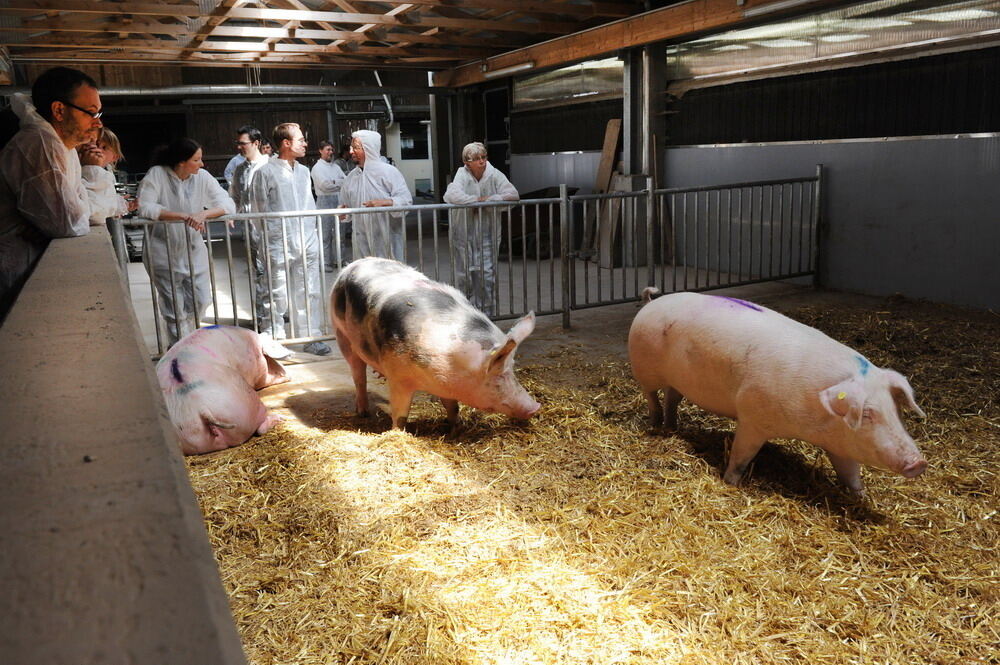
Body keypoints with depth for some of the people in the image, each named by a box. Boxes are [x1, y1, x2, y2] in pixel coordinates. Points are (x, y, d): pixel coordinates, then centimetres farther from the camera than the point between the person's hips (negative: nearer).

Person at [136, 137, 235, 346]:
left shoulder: (202, 177, -1)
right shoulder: (156, 175, -11)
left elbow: (228, 204, -7)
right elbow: (145, 208, -23)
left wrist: (203, 214, -26)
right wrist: (183, 216, -29)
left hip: (194, 251, 4)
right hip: (164, 254, -4)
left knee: (202, 301, 8)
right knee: (175, 310, 3)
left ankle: (185, 338, 35)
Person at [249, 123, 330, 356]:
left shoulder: (303, 171, 14)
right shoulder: (266, 172, -6)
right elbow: (260, 208, -4)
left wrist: (314, 231, 10)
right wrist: (276, 234, -7)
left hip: (307, 243, 6)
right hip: (280, 245, -6)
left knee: (309, 293, 9)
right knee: (278, 295, -2)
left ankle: (311, 337, 19)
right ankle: (271, 340, 10)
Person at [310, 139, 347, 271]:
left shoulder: (335, 166, 16)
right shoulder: (317, 167, -2)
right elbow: (324, 185, -15)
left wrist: (333, 182, -10)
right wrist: (339, 183, -5)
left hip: (339, 201, 6)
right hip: (325, 201, -6)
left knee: (340, 232, 9)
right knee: (326, 234, -4)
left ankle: (341, 259, 18)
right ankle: (326, 262, 1)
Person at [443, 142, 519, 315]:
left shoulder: (494, 175, -4)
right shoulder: (462, 176, -9)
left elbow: (513, 194, -12)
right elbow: (450, 195, -27)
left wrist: (488, 200, -18)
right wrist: (477, 200, -19)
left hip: (487, 234, 1)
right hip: (464, 234, -1)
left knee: (488, 274, -1)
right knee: (465, 274, 5)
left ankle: (486, 312, 11)